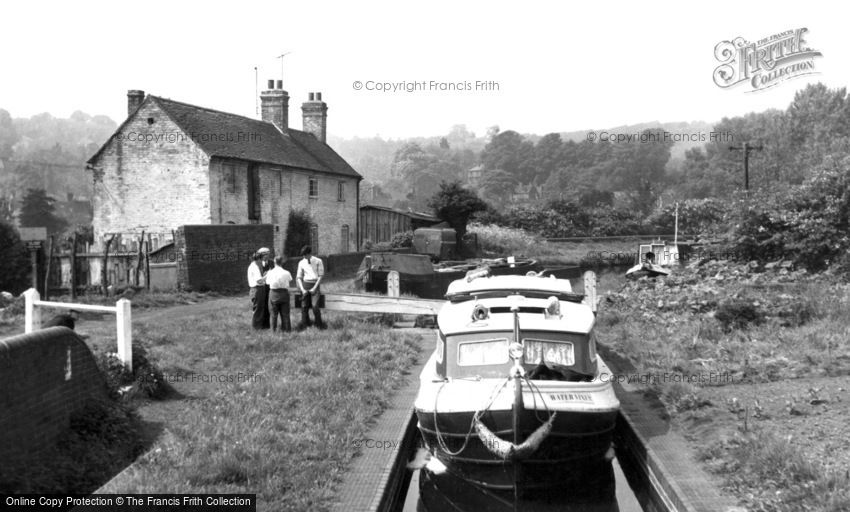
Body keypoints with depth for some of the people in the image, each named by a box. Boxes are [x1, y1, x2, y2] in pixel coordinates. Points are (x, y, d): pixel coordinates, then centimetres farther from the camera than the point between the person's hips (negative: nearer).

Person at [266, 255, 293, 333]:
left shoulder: (270, 272, -6)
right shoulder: (286, 273, -5)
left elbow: (268, 282, -2)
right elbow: (290, 280, 6)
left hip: (273, 293, -1)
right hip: (284, 292, 1)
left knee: (274, 313, 9)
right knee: (285, 313, 10)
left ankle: (274, 329, 12)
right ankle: (286, 328, 15)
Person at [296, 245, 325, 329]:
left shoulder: (318, 261, 1)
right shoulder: (301, 263, 8)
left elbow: (321, 276, -1)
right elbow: (299, 277, 10)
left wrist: (314, 288, -9)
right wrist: (302, 289, -3)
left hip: (315, 285, -3)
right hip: (305, 285, 3)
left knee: (315, 305, -16)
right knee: (304, 306, -3)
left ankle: (320, 325, -4)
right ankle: (305, 326, 6)